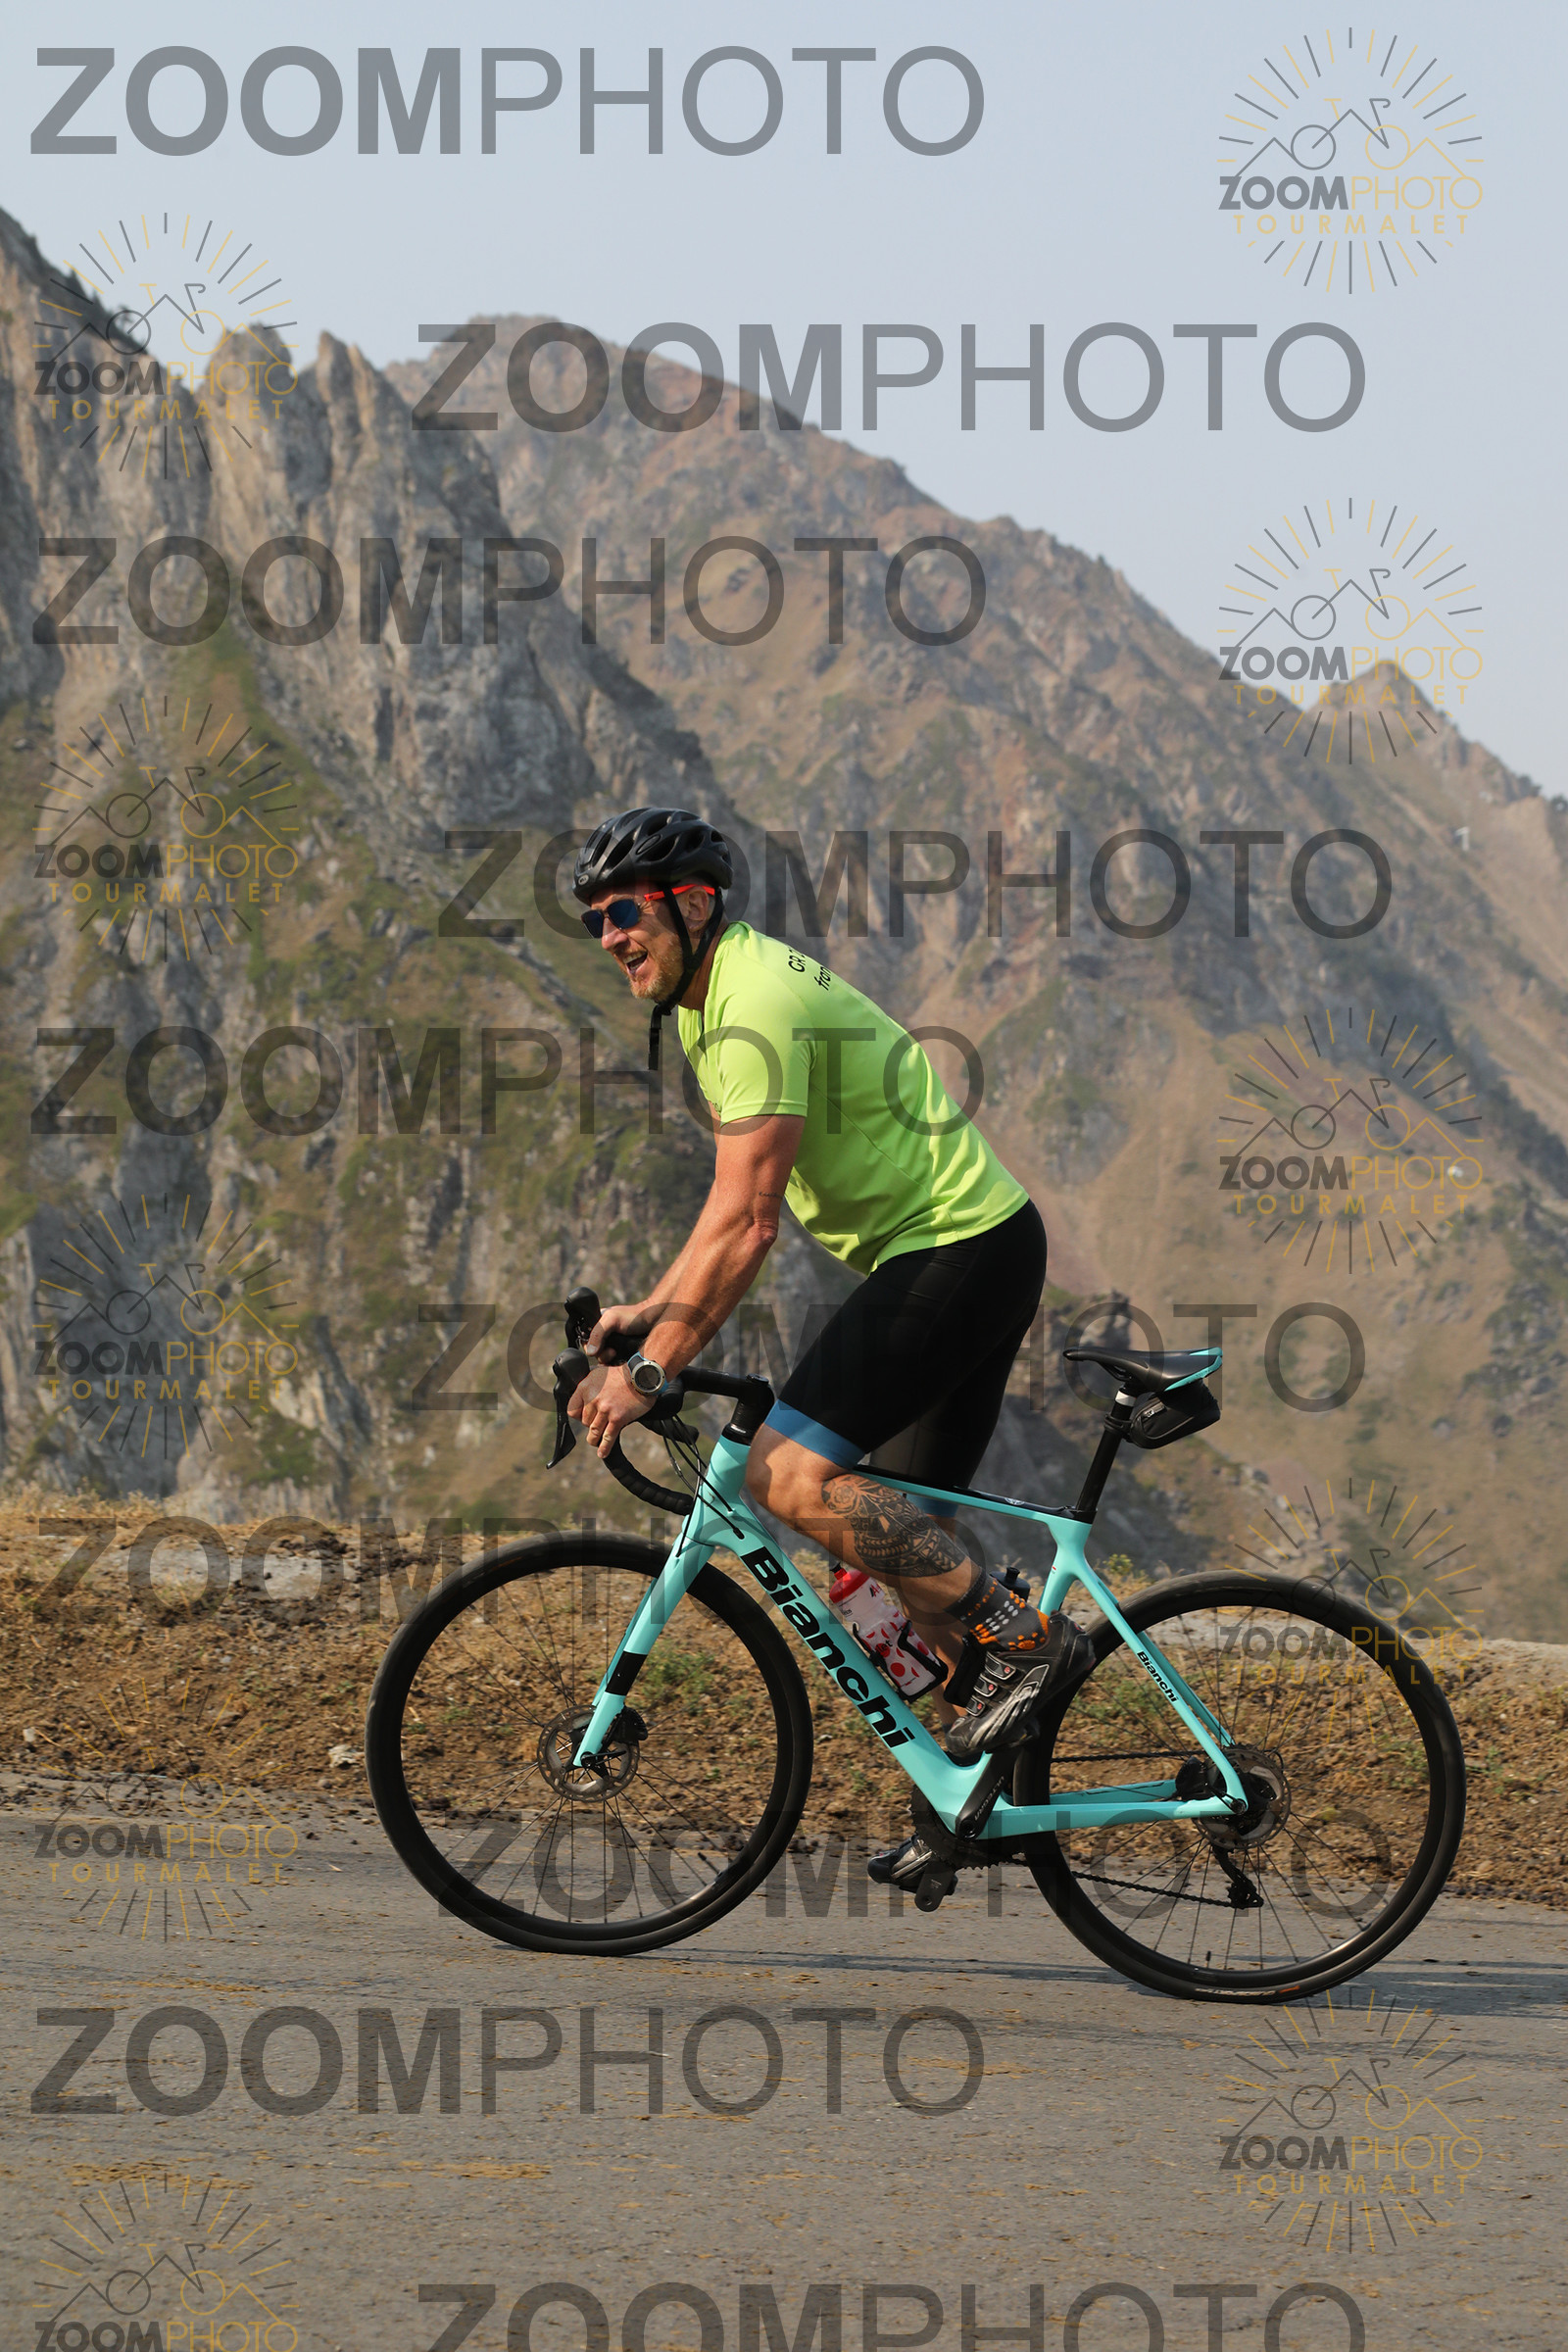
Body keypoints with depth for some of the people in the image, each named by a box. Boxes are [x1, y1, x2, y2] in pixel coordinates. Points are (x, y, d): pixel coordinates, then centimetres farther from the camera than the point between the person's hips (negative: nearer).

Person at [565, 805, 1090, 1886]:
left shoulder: (757, 1008, -20)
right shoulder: (723, 994, 14)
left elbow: (748, 1224, -24)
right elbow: (741, 1200, 21)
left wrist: (650, 1369, -22)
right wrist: (650, 1309, 14)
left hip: (956, 1251, -11)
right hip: (975, 1243, 11)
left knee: (793, 1472, -18)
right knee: (909, 1528, 12)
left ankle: (1021, 1635, -14)